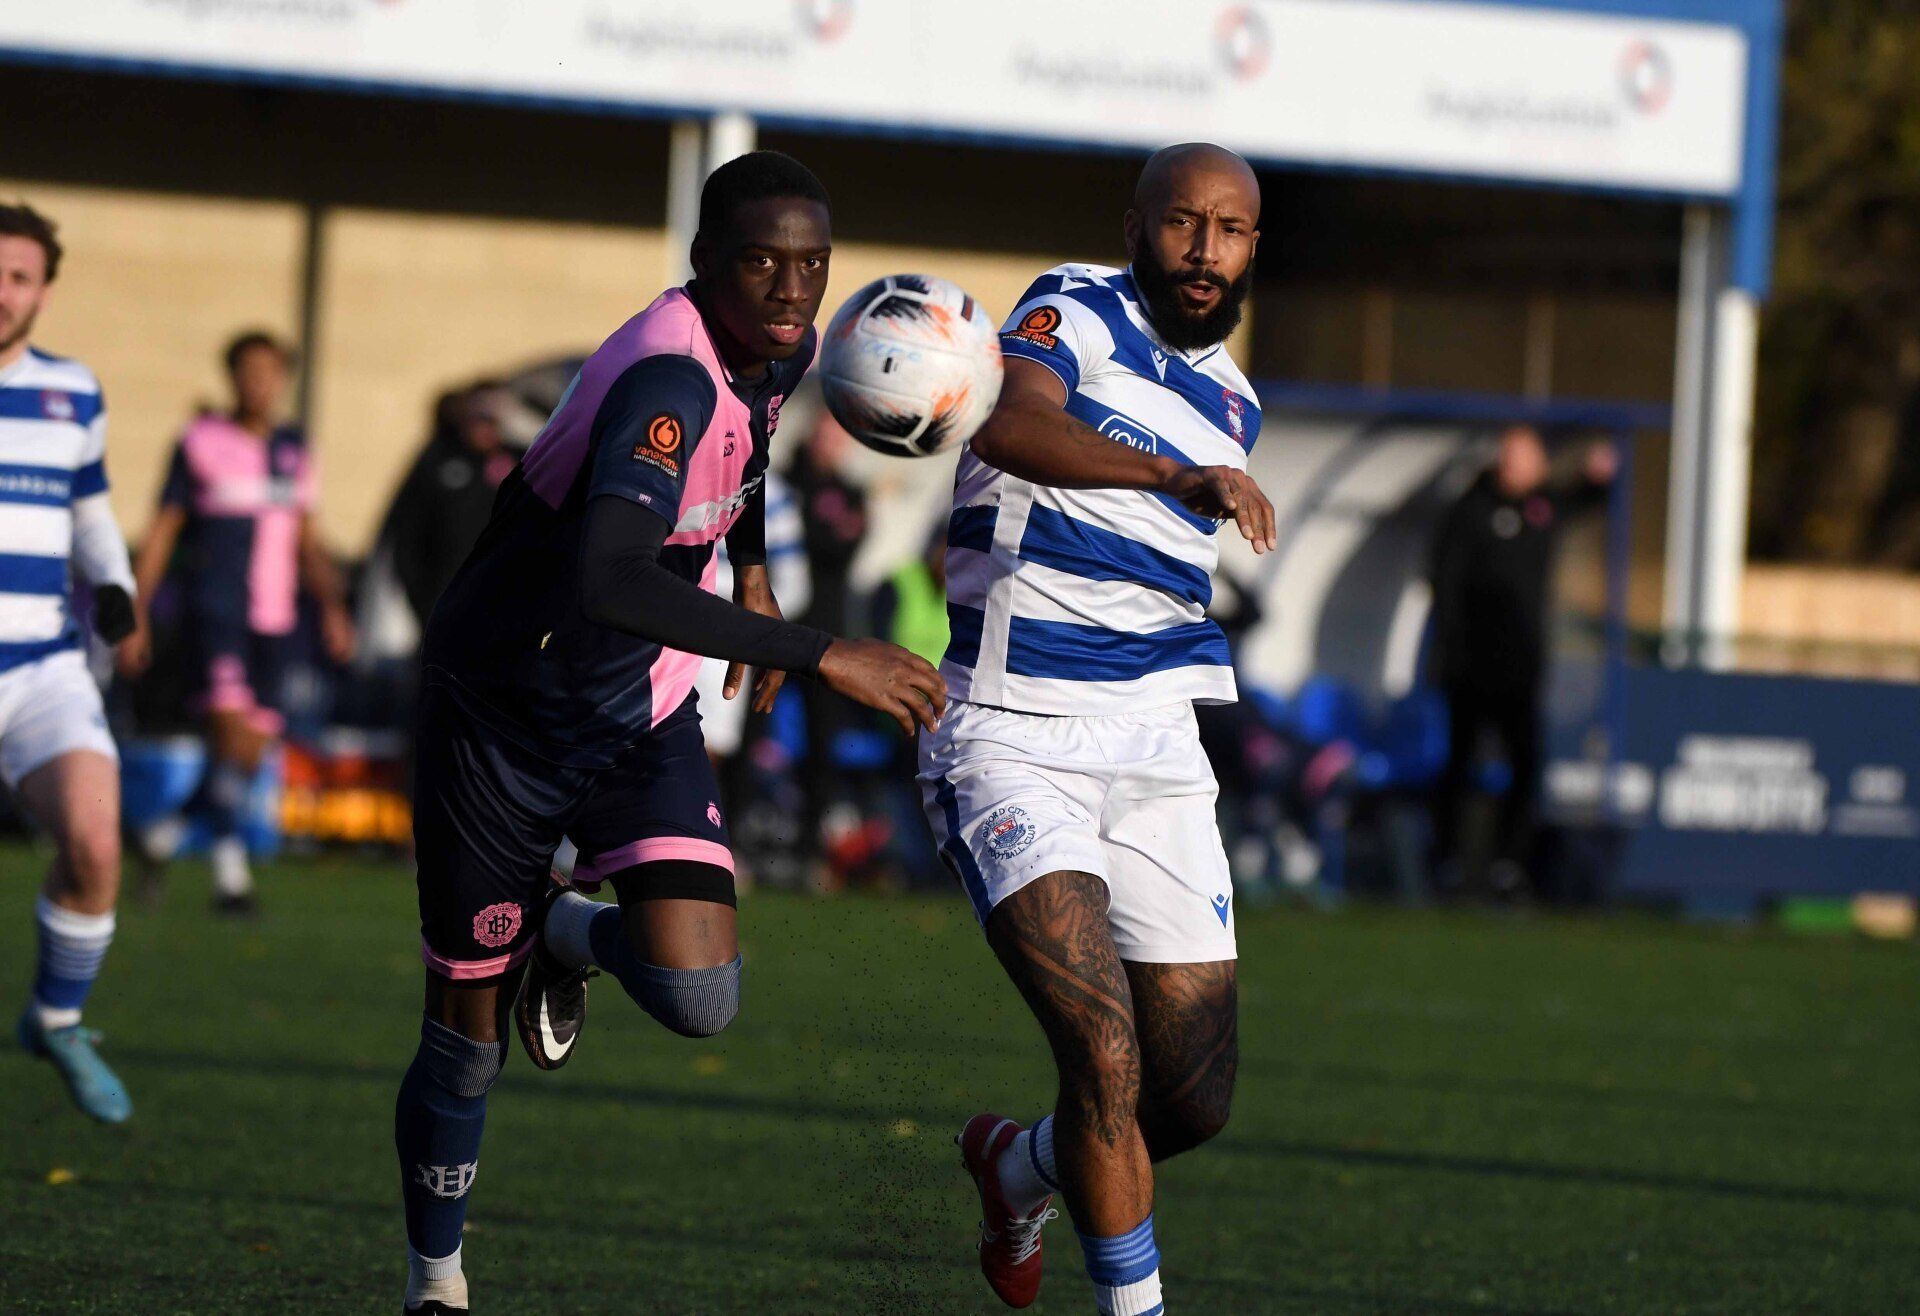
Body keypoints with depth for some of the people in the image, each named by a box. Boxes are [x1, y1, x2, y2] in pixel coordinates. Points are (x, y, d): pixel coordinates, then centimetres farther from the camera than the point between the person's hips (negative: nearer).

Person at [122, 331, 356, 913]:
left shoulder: (293, 449, 12)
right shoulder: (199, 444, -1)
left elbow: (306, 539, 21)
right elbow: (160, 533, 2)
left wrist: (331, 604, 9)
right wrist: (135, 618, -2)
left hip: (272, 620, 5)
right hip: (214, 609, -5)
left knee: (250, 754, 4)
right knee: (230, 723, -21)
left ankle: (168, 829, 26)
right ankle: (230, 865, -19)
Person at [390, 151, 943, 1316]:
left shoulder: (782, 350, -7)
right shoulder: (668, 377, -32)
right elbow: (608, 580, -49)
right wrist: (820, 656, -49)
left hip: (645, 722, 6)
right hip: (503, 725, -5)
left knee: (698, 997, -17)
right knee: (468, 1041, 7)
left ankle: (573, 934, 18)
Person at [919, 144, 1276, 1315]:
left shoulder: (1232, 405, 16)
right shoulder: (1077, 314, -5)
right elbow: (1009, 428, -29)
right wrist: (1181, 476, -41)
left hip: (1154, 755, 6)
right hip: (1010, 746, -6)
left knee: (1198, 1100, 3)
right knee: (1105, 1049, -21)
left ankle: (1020, 1167, 33)